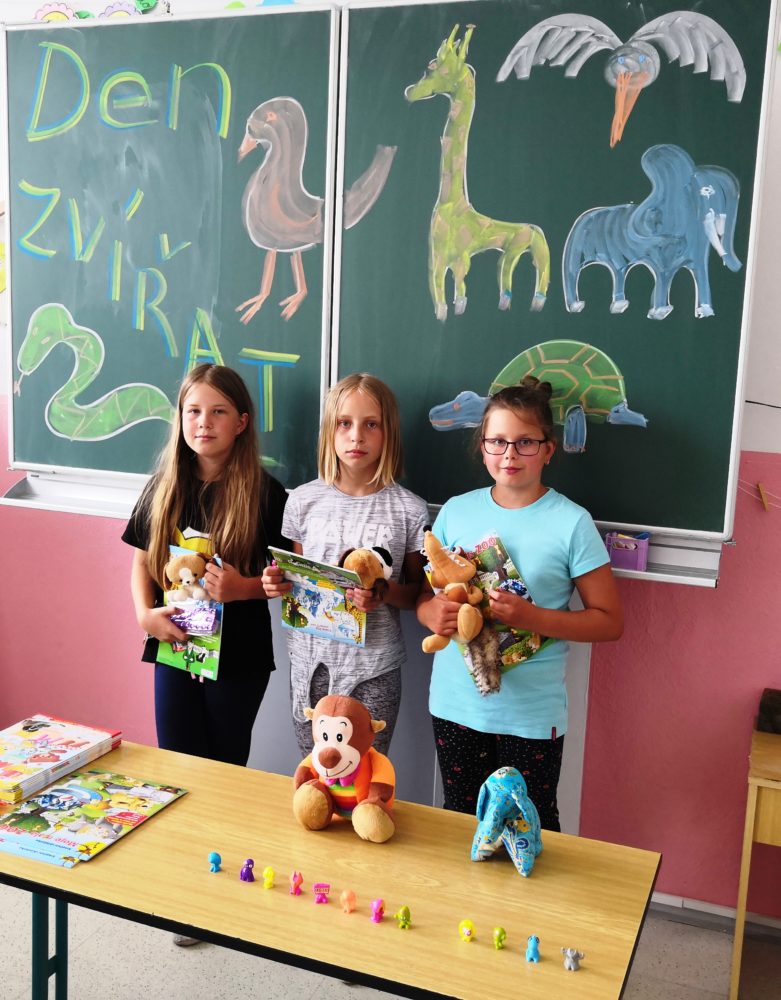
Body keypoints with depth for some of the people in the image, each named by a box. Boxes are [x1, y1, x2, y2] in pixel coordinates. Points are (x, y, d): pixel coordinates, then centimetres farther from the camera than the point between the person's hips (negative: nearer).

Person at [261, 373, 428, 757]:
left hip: (374, 667, -2)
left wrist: (386, 592, -18)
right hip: (312, 659, 2)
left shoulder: (408, 509, -6)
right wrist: (276, 581, -10)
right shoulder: (304, 500, 0)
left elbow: (418, 591, 2)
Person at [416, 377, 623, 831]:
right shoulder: (456, 511, 2)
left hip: (531, 713, -3)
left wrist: (531, 617, -22)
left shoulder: (571, 522, -10)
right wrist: (433, 613, -14)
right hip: (456, 703, 4)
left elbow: (610, 621, -8)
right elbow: (426, 595, 10)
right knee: (459, 823, 20)